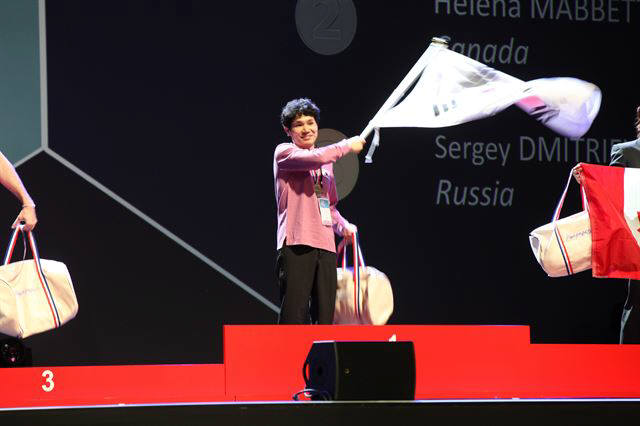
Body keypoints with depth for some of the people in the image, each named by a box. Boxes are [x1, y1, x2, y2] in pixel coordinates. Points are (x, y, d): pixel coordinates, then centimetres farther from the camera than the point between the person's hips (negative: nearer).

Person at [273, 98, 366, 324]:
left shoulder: (326, 163, 24)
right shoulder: (284, 153, 2)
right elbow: (315, 158, -17)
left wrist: (343, 225, 13)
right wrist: (348, 145, -3)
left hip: (326, 246, 7)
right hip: (297, 245, -7)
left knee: (325, 315, 3)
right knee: (294, 316, -13)